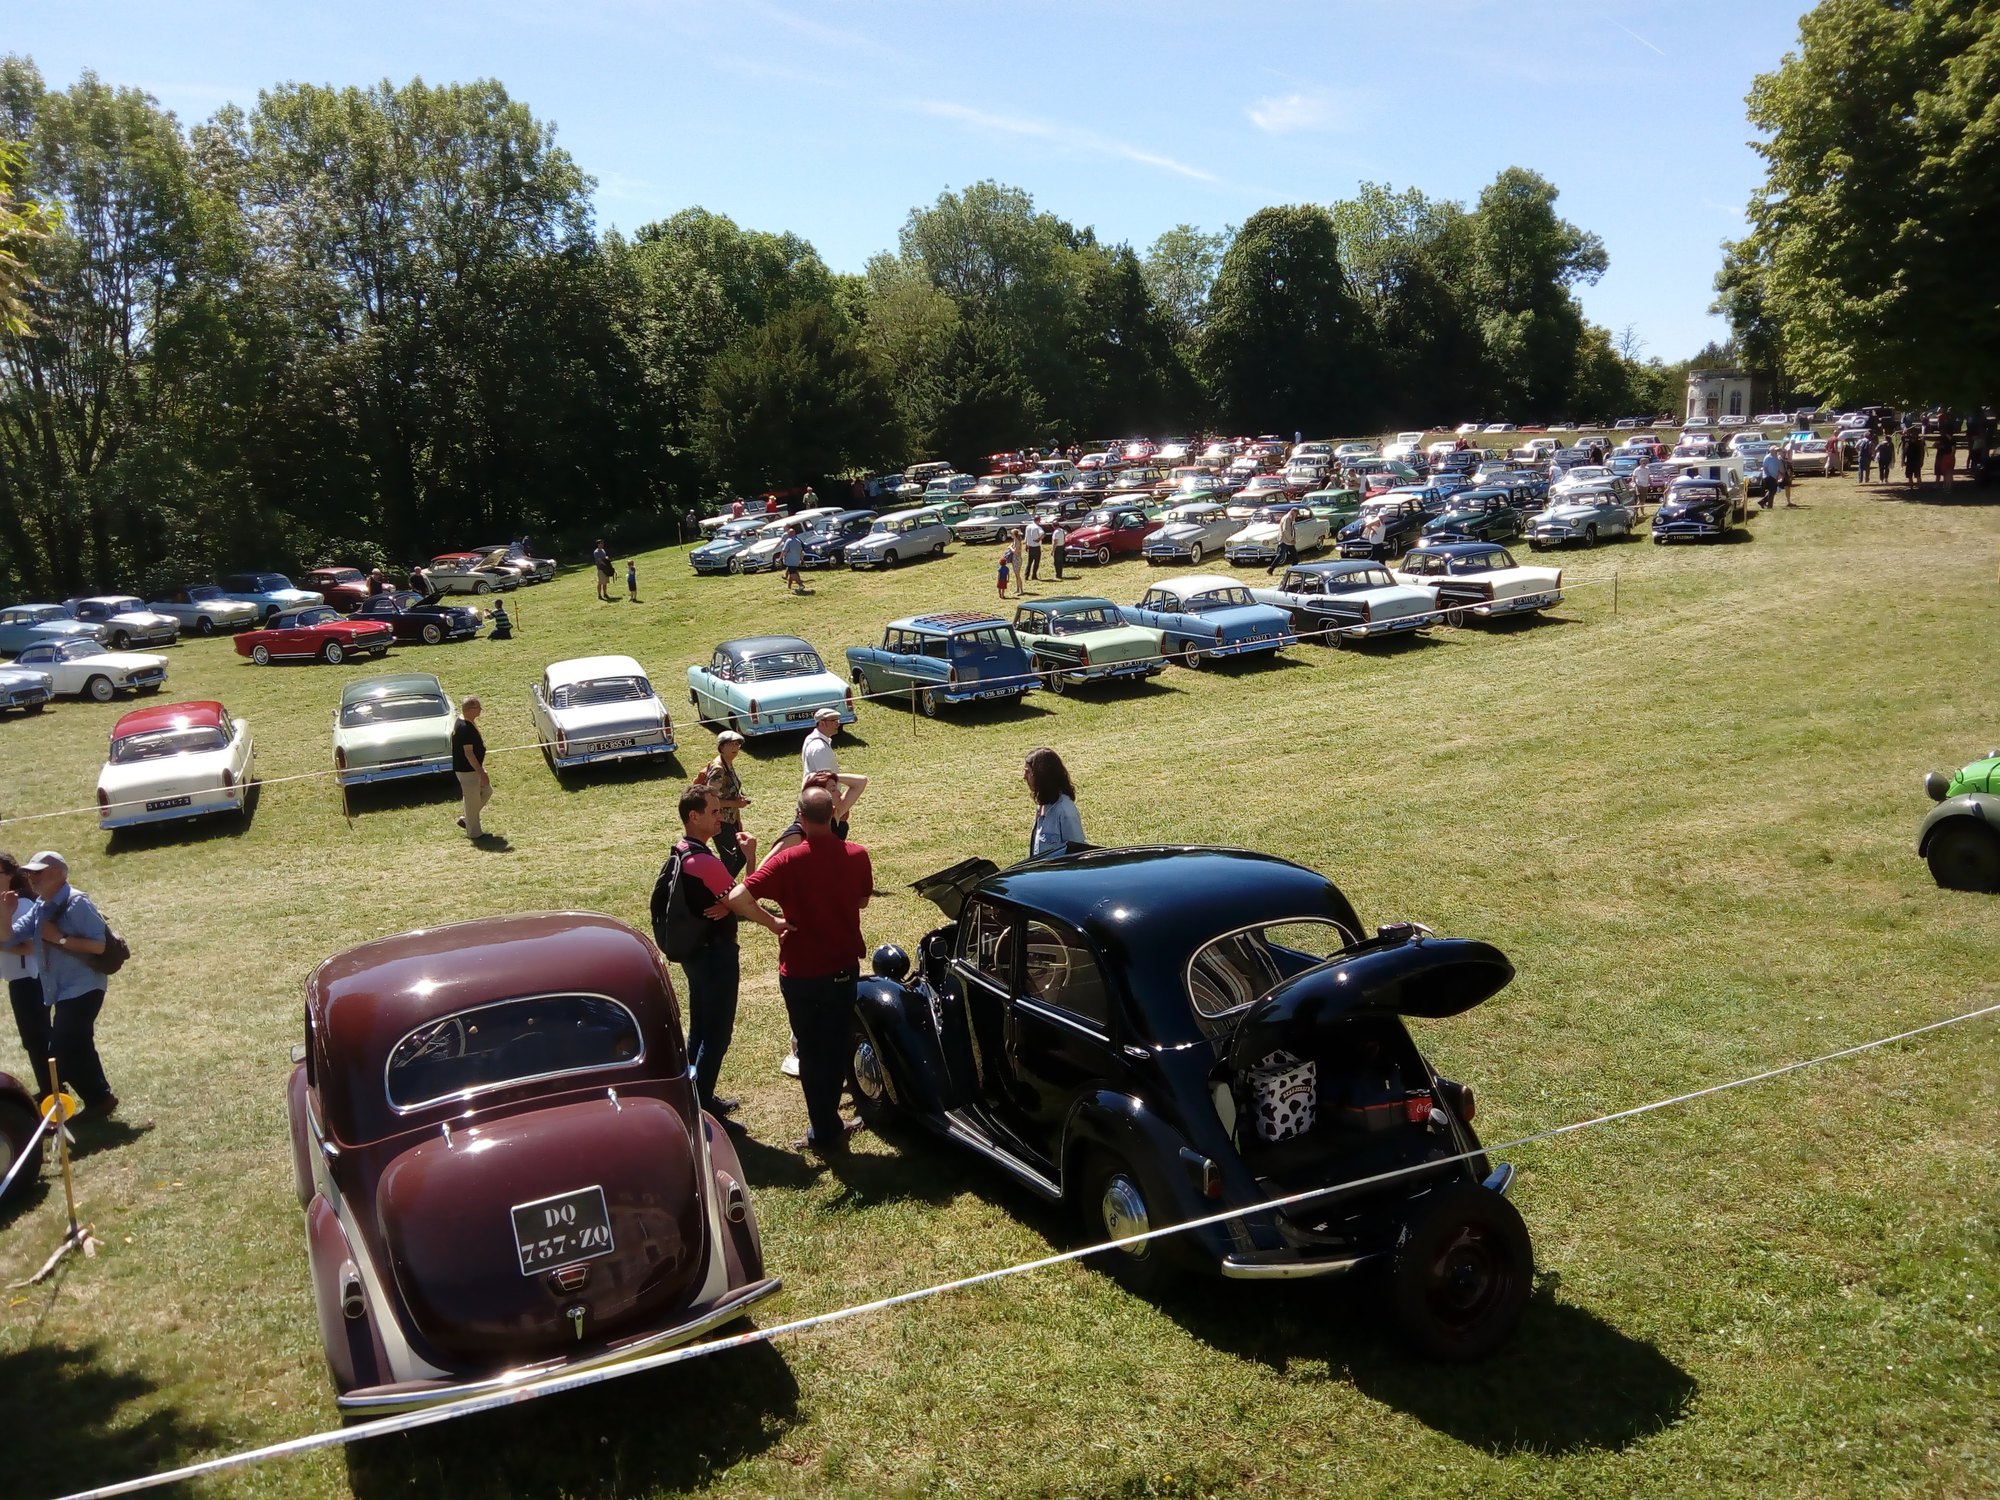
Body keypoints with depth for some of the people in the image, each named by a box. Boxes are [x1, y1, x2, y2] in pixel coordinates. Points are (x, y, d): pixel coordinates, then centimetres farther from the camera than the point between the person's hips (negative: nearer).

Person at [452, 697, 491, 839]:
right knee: (472, 801, 3)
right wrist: (481, 772, -25)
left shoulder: (465, 722, 5)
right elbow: (468, 753, -27)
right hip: (467, 770, -10)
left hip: (473, 767, 10)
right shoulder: (465, 728, -27)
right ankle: (474, 833, 16)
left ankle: (465, 818, 29)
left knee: (486, 791, 19)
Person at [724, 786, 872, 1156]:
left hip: (801, 974, -3)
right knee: (836, 1048, 18)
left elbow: (737, 897, -27)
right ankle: (827, 1125, 32)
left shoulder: (789, 861, -18)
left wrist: (772, 922, -14)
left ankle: (826, 1134, 19)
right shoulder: (857, 856, -8)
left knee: (812, 1053, 12)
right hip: (845, 970, 3)